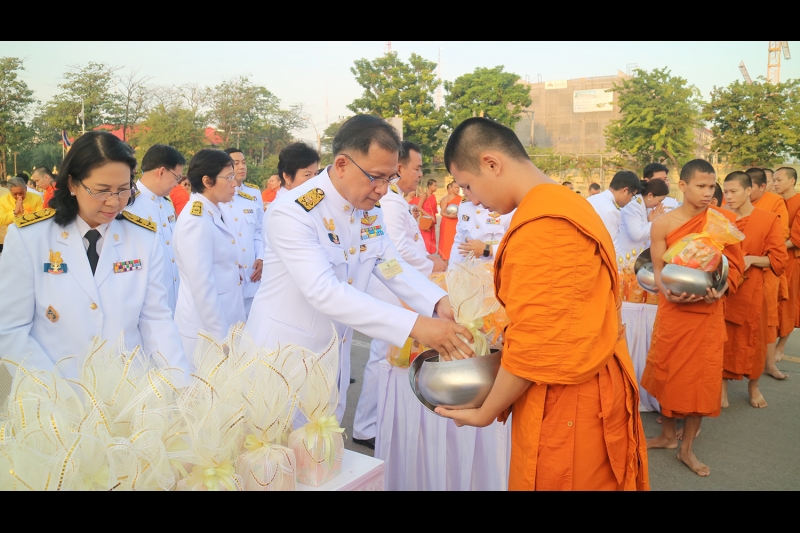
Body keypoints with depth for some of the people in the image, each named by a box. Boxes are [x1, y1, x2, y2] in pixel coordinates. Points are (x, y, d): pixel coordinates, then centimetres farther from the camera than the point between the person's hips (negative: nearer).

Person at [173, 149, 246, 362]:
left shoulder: (219, 212, 3)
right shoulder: (195, 222, -22)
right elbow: (202, 287, -22)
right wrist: (221, 337, -17)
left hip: (225, 320, 8)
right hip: (206, 328, -8)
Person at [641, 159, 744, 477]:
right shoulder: (663, 224, -7)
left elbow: (735, 265, -1)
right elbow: (658, 269, -3)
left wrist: (720, 290, -20)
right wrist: (667, 292, -22)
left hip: (708, 311, 1)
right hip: (673, 308, 0)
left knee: (702, 376, 4)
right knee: (668, 371, 10)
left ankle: (687, 448, 21)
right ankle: (668, 435, 32)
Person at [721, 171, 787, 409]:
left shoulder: (769, 220, -4)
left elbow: (779, 259, -5)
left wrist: (751, 259, -20)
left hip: (751, 289, -1)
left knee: (752, 338, 9)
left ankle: (753, 386, 29)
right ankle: (722, 386, 19)